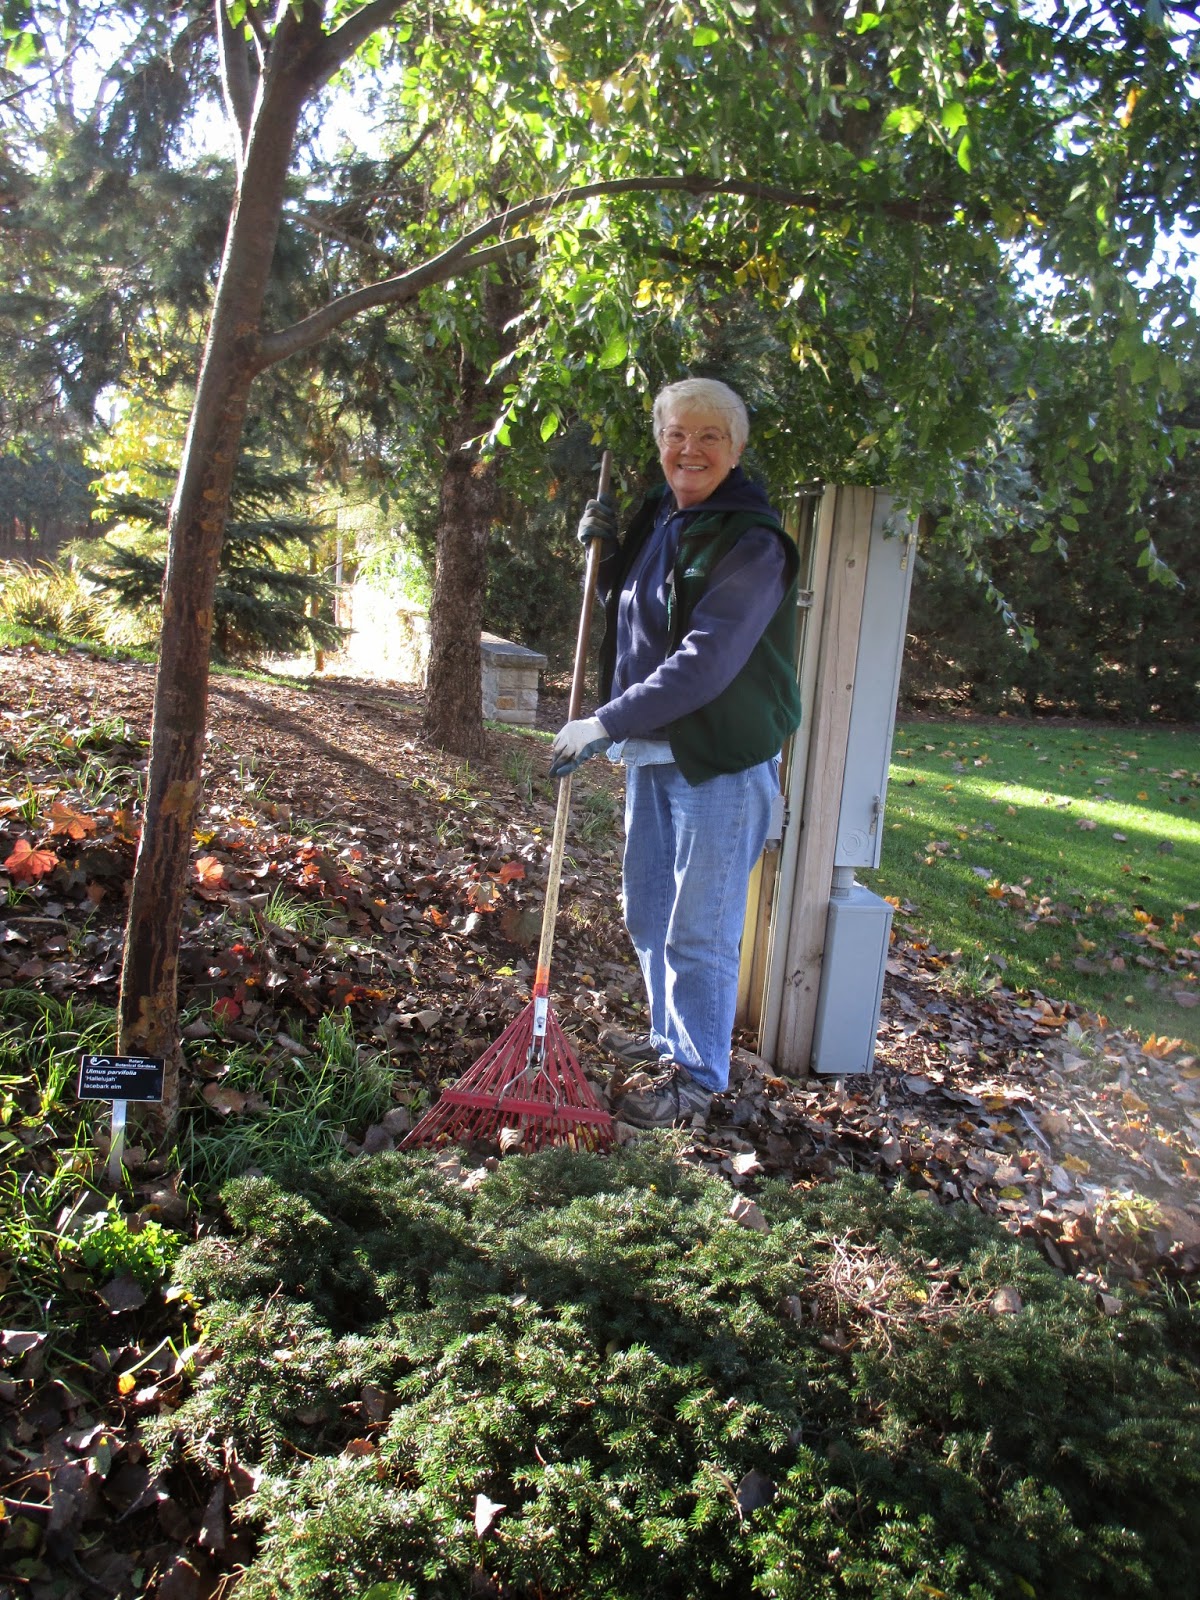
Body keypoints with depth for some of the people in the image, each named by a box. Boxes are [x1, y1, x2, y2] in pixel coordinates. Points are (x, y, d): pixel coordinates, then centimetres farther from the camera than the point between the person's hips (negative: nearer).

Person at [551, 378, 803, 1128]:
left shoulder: (752, 543, -17)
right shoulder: (658, 516, 10)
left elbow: (705, 663, -25)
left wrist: (607, 723, -24)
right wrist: (607, 550, 5)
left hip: (722, 762, -9)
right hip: (653, 751, 9)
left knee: (699, 931, 0)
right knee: (647, 911, 20)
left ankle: (698, 1075, 18)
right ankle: (671, 1038, 39)